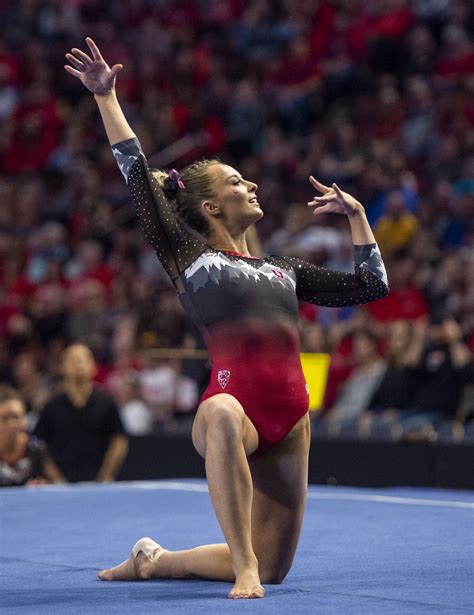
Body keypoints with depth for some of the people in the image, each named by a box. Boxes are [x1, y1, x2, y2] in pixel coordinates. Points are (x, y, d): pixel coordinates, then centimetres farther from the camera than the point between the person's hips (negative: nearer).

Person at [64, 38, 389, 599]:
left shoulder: (281, 270, 25)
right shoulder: (188, 257, 10)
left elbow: (370, 286, 29)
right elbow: (138, 177, 4)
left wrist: (355, 213, 30)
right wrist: (106, 98, 0)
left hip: (289, 423, 6)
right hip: (234, 404, -6)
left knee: (269, 568, 6)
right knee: (224, 415, -45)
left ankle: (154, 561, 30)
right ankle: (243, 564, -36)